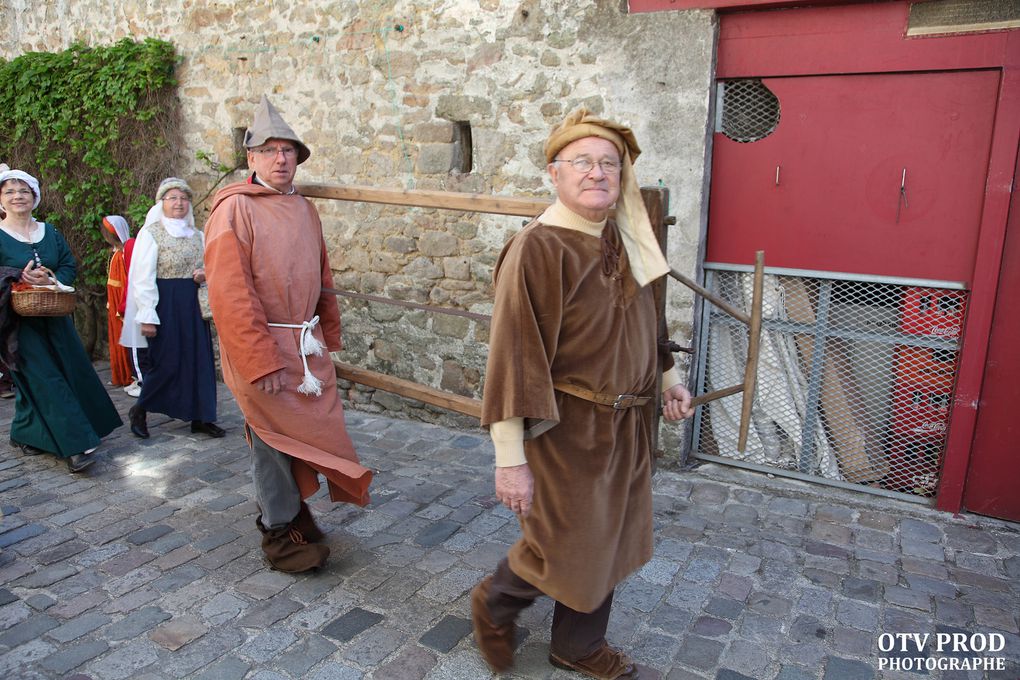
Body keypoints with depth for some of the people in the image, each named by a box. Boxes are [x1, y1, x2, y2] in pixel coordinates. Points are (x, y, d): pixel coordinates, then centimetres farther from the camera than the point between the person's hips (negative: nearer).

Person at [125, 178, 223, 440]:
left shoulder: (196, 235, 12)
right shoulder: (150, 233, -4)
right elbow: (143, 278, -9)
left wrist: (206, 273, -2)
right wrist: (147, 316, -15)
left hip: (193, 303, 6)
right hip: (165, 303, -5)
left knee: (199, 359, 4)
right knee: (166, 361, -3)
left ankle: (200, 417, 13)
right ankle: (139, 410, 19)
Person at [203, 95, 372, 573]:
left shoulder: (304, 210, 10)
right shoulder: (234, 209, -12)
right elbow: (231, 296, -17)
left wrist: (328, 336, 15)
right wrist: (262, 363, -20)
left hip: (307, 345, 7)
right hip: (262, 348, -6)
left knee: (297, 433, 15)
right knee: (275, 438, 3)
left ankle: (288, 507, 37)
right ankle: (280, 533, 21)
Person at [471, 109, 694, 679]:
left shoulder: (623, 241, 4)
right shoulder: (537, 249, -19)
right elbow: (514, 356, -22)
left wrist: (668, 377, 14)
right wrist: (510, 459, -22)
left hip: (627, 428, 8)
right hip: (568, 431, -7)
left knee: (606, 543, 19)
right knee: (560, 550, 6)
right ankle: (494, 604, 37)